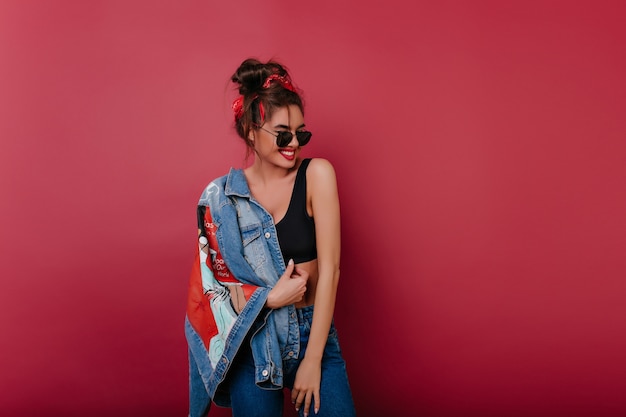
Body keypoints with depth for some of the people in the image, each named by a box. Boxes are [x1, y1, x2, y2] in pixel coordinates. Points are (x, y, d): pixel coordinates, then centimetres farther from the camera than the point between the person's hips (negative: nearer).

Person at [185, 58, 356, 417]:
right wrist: (270, 298, -17)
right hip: (251, 346, 1)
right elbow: (211, 284, 1)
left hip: (313, 334, 0)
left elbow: (329, 269, -12)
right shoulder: (222, 196, -4)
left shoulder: (317, 174, -9)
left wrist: (313, 359, -13)